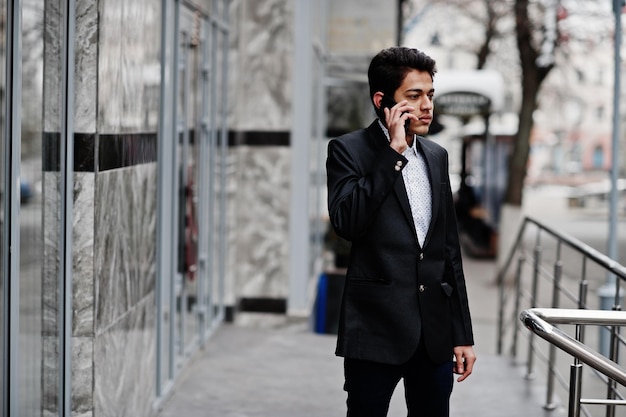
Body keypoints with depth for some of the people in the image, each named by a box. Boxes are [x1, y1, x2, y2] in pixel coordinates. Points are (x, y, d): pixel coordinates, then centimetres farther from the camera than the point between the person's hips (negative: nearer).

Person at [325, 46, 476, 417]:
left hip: (435, 333, 5)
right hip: (376, 331, -5)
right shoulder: (349, 150, -3)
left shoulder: (436, 156, 13)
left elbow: (450, 250, 15)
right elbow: (346, 222, -21)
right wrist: (393, 152, -17)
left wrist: (463, 334, 14)